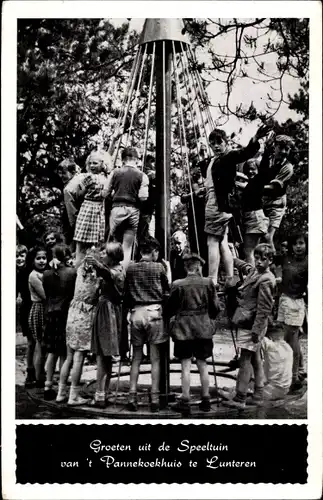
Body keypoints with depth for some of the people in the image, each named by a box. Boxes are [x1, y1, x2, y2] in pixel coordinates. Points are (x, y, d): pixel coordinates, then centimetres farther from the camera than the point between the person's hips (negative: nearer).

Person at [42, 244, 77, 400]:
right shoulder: (72, 272, -10)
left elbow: (46, 295, 8)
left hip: (51, 314, 4)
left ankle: (48, 386, 15)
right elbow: (76, 294, -7)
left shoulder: (47, 274, 1)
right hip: (66, 313, -4)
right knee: (64, 353, 3)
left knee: (52, 352, 13)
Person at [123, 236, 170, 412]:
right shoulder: (159, 267, 0)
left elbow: (126, 292, 11)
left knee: (136, 358, 10)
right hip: (153, 312, -2)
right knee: (155, 358, 2)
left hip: (136, 313, 2)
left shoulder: (131, 267, 6)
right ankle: (154, 398, 2)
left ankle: (132, 396, 4)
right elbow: (167, 289, 11)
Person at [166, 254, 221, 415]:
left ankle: (185, 401, 1)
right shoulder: (208, 283, -1)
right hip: (203, 328, 2)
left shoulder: (178, 285, -6)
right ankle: (206, 400, 16)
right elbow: (215, 308, 4)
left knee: (186, 365, 0)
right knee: (202, 365, 11)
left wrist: (168, 317, 21)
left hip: (183, 328, -2)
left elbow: (170, 308, 0)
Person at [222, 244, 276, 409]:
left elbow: (264, 309, -21)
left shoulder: (266, 280, -18)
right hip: (250, 324, 9)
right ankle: (258, 395, 23)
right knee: (255, 359, 14)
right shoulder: (254, 271, 8)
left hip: (251, 325, -9)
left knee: (245, 361, -6)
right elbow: (244, 267, 33)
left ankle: (239, 399, -2)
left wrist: (256, 330, -22)